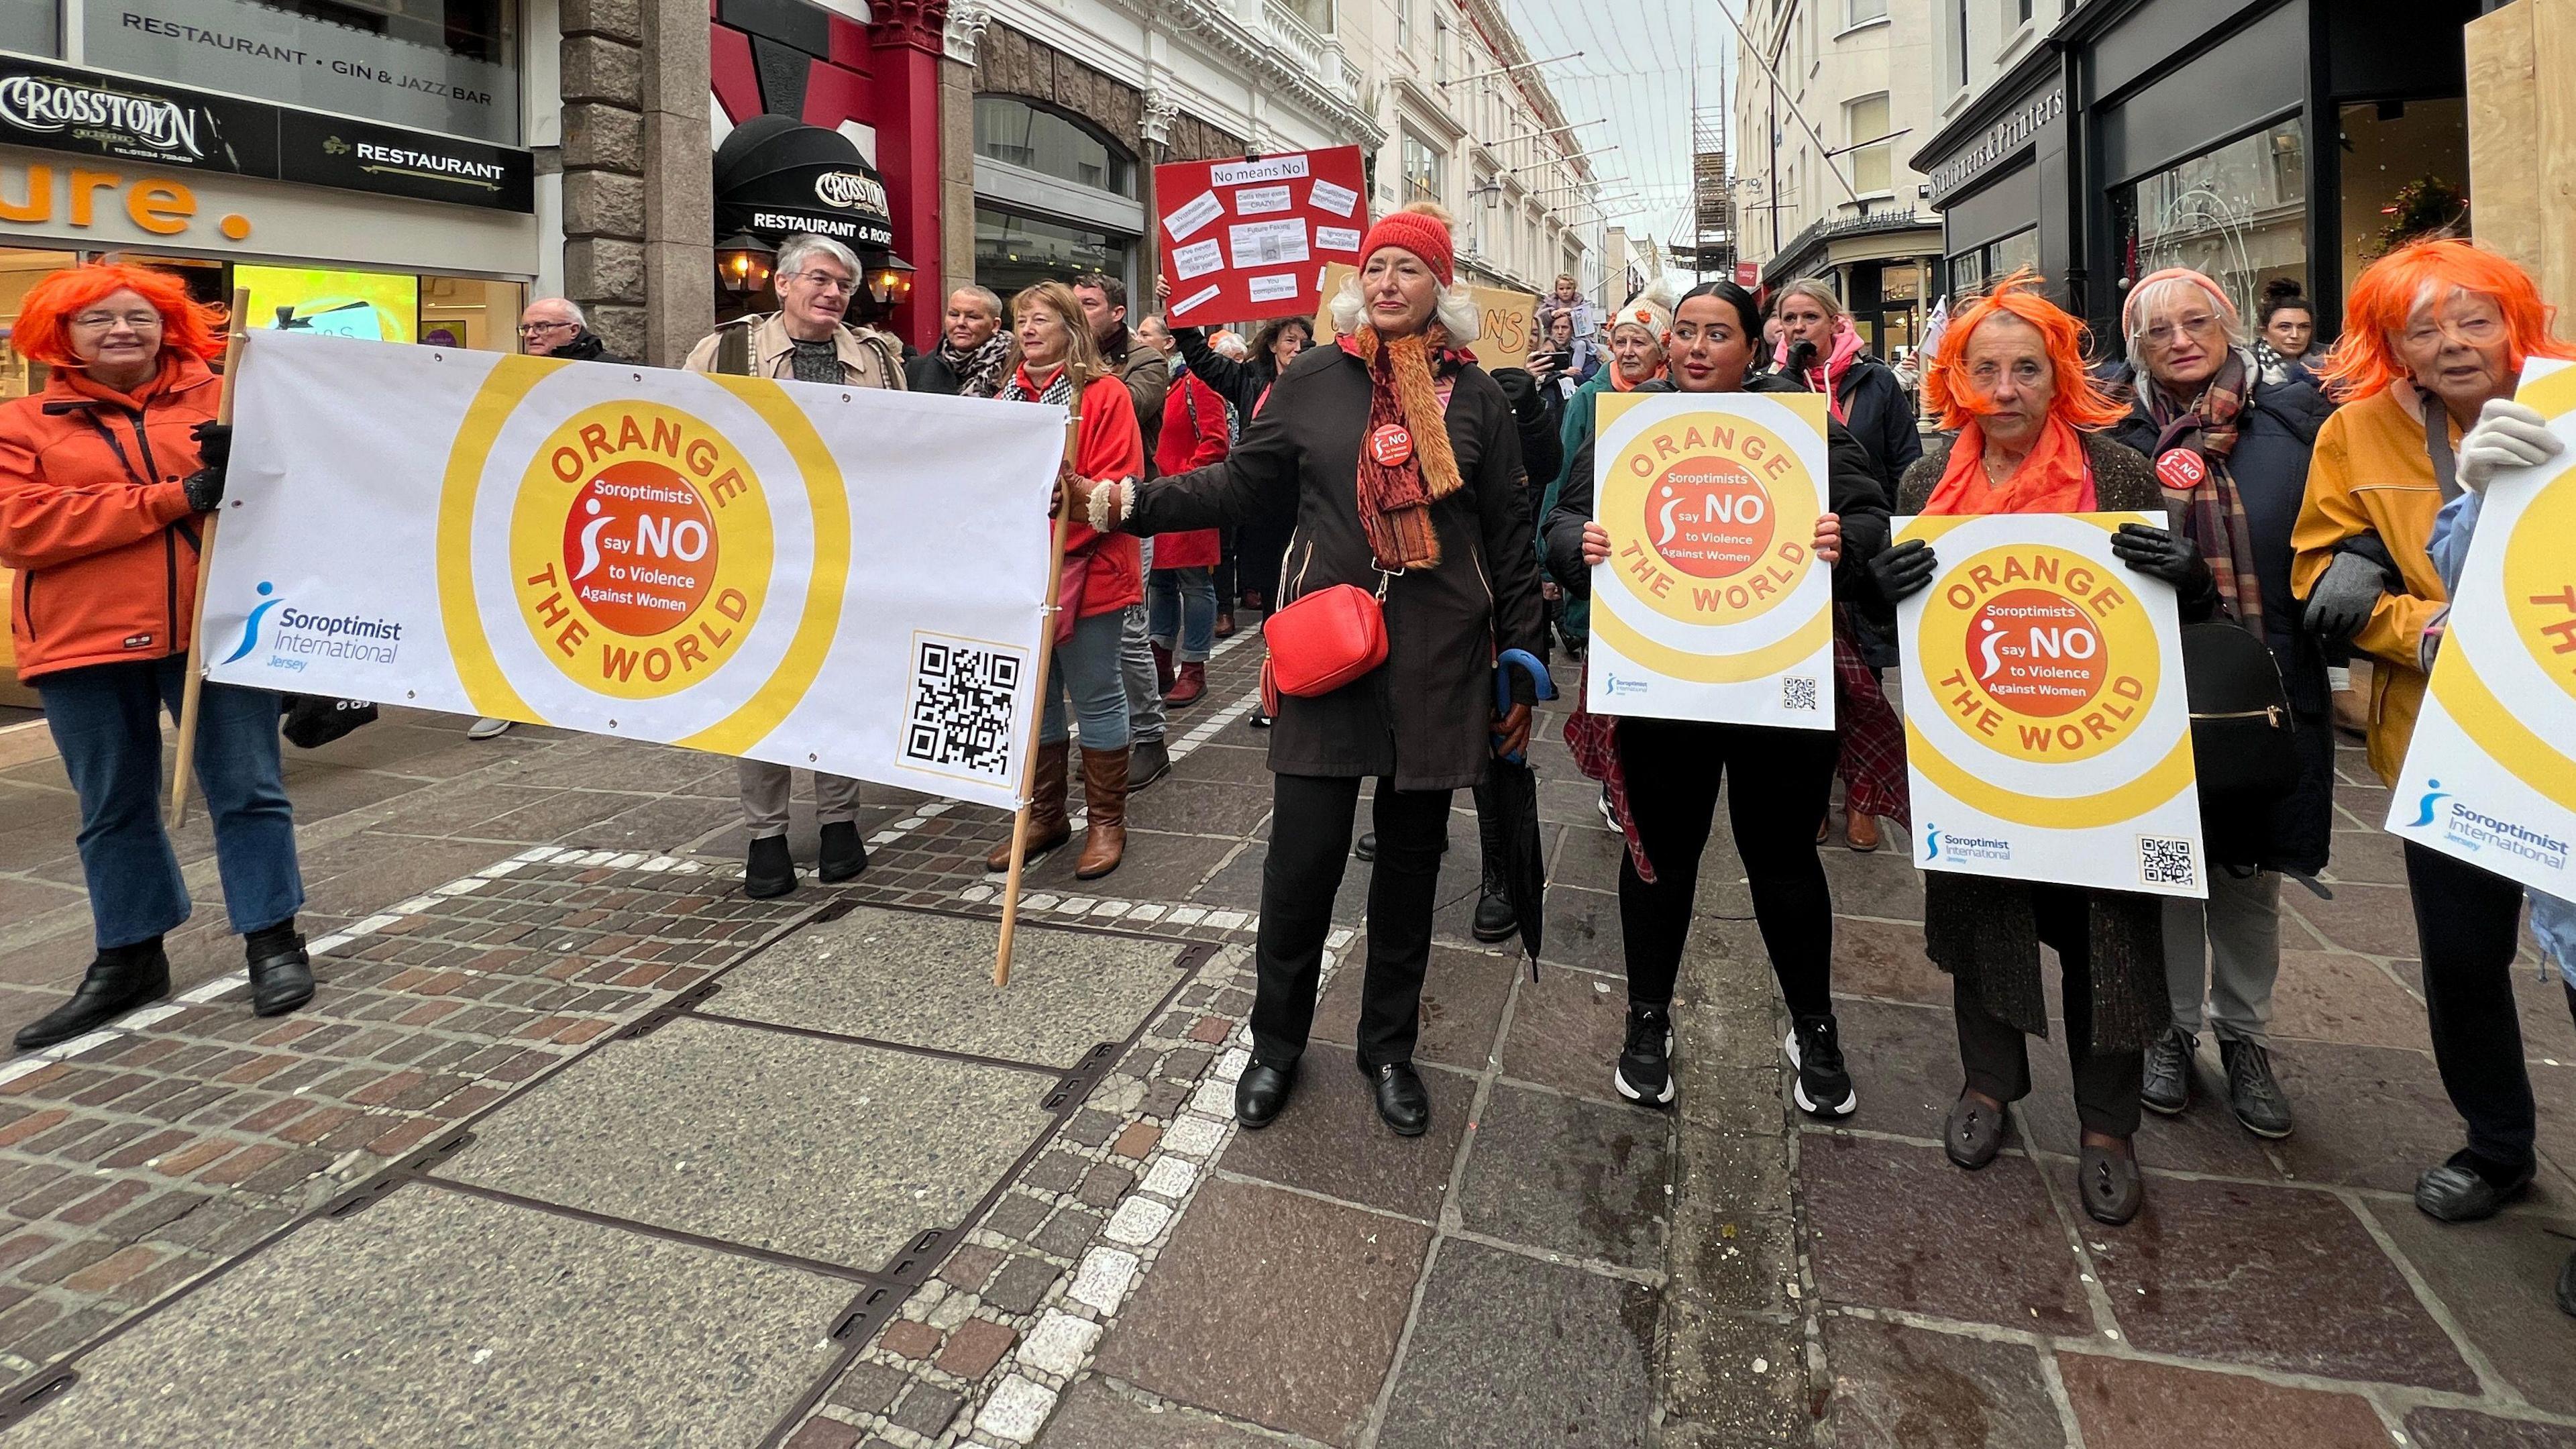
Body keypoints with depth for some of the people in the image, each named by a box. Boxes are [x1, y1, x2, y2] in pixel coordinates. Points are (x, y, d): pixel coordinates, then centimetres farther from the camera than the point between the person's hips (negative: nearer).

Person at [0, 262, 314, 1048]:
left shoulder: (219, 399, 8)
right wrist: (175, 496, -16)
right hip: (86, 643, 2)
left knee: (248, 789, 3)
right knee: (113, 808, 12)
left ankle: (273, 942, 14)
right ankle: (129, 959, 25)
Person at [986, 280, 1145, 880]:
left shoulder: (1104, 393, -5)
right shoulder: (1008, 396, 14)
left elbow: (1118, 485, -12)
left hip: (1085, 571, -6)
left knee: (1096, 696, 2)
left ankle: (1107, 821, 16)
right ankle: (1045, 815, 27)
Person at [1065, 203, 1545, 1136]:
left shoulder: (1474, 396, 6)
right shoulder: (1313, 383, 5)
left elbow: (1507, 536, 8)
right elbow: (1240, 485, 4)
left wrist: (1519, 664, 6)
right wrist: (1116, 501, -8)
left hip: (1439, 656, 1)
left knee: (1412, 856, 10)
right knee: (1303, 855, -2)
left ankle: (1389, 1047, 29)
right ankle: (1276, 1044, 22)